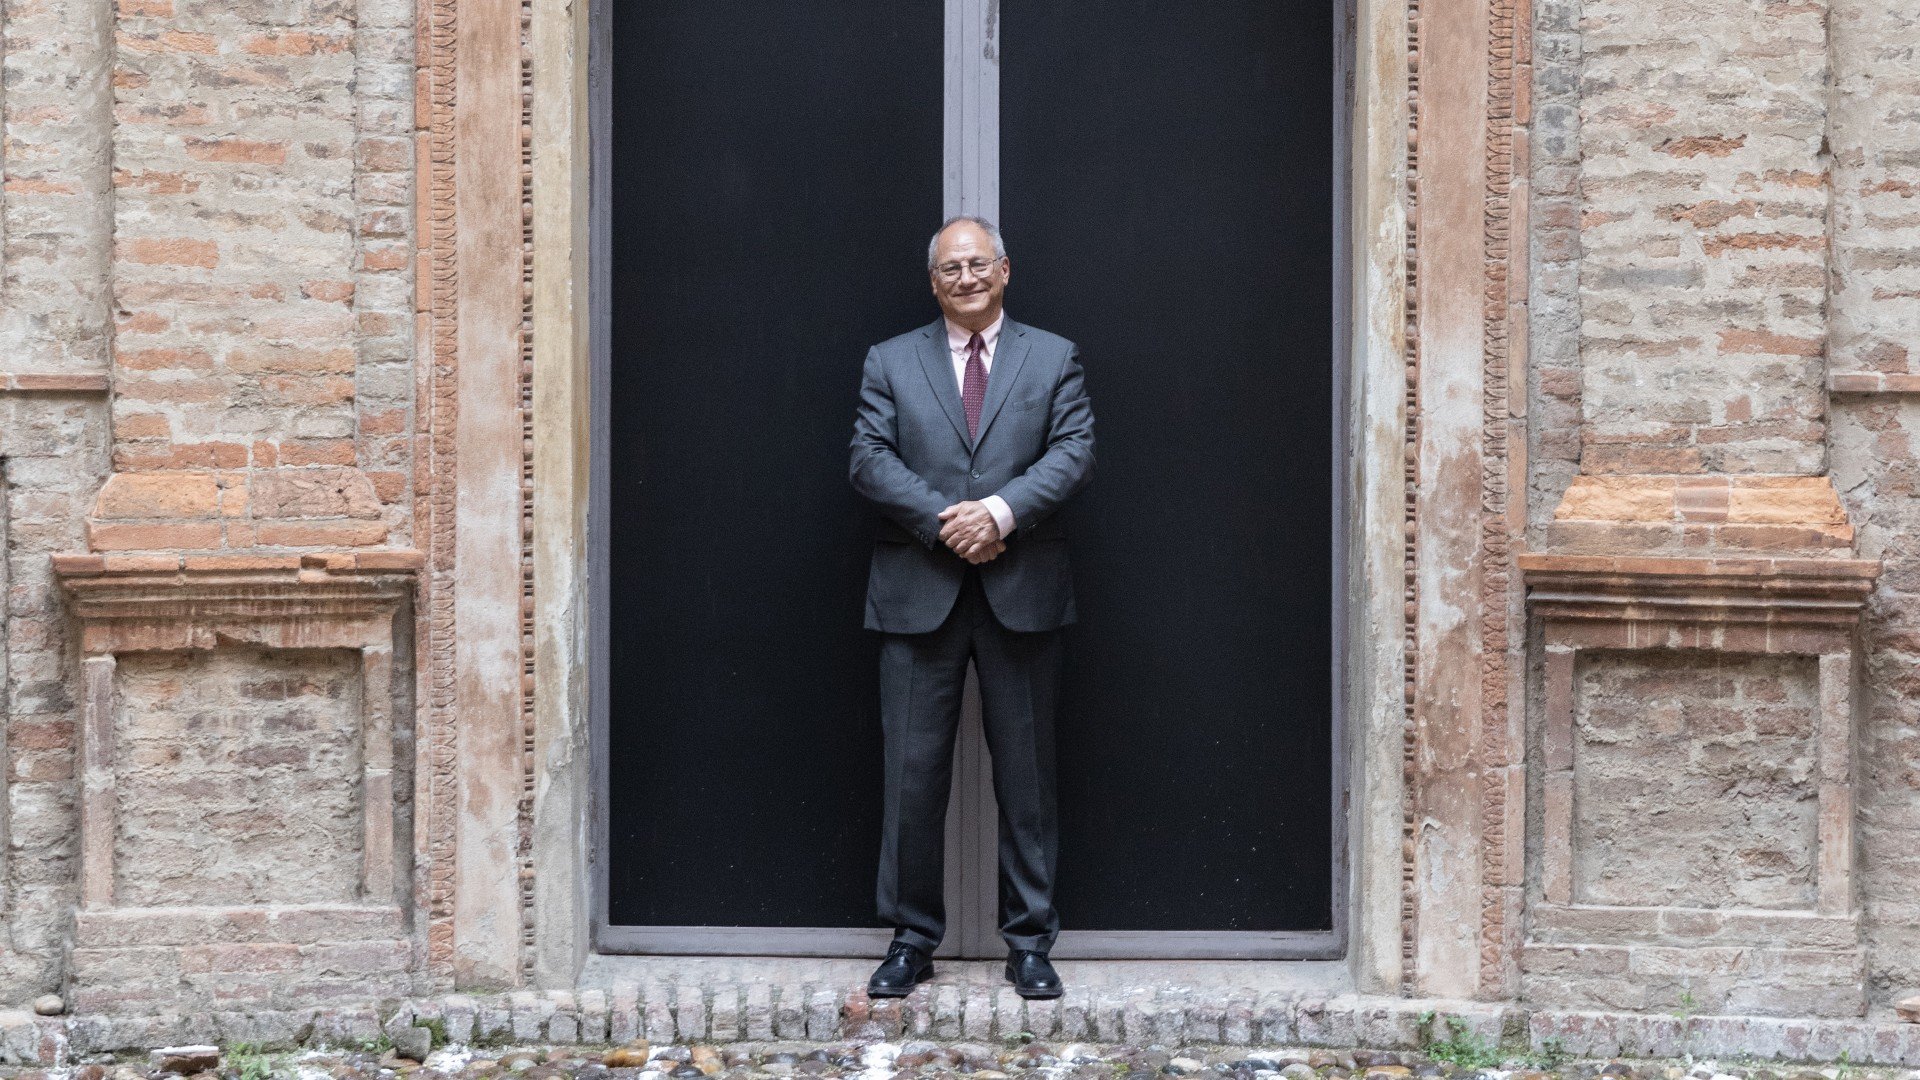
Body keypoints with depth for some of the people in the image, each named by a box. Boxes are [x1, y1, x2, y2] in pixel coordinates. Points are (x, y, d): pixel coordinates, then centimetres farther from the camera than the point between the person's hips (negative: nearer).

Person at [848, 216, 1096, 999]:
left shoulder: (1054, 358, 10)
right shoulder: (890, 362, 11)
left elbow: (1075, 453, -2)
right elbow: (869, 458, -1)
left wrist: (1002, 510, -16)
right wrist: (942, 519, -15)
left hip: (1023, 591, 0)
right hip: (918, 591, 0)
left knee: (1026, 772, 5)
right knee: (912, 772, 1)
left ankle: (1030, 942, 13)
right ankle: (911, 939, 11)